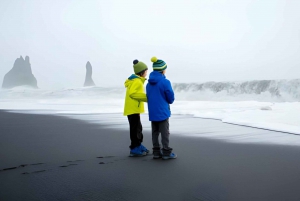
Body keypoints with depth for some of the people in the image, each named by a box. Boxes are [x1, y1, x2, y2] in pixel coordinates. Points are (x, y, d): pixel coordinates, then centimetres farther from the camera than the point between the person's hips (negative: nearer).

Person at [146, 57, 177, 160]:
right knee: (165, 132, 1)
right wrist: (168, 102, 13)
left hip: (152, 112, 7)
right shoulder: (165, 82, -15)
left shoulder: (149, 83, 6)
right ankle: (166, 152, 6)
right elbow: (171, 98, -8)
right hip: (162, 111, -6)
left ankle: (156, 152, 18)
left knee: (155, 132, 12)